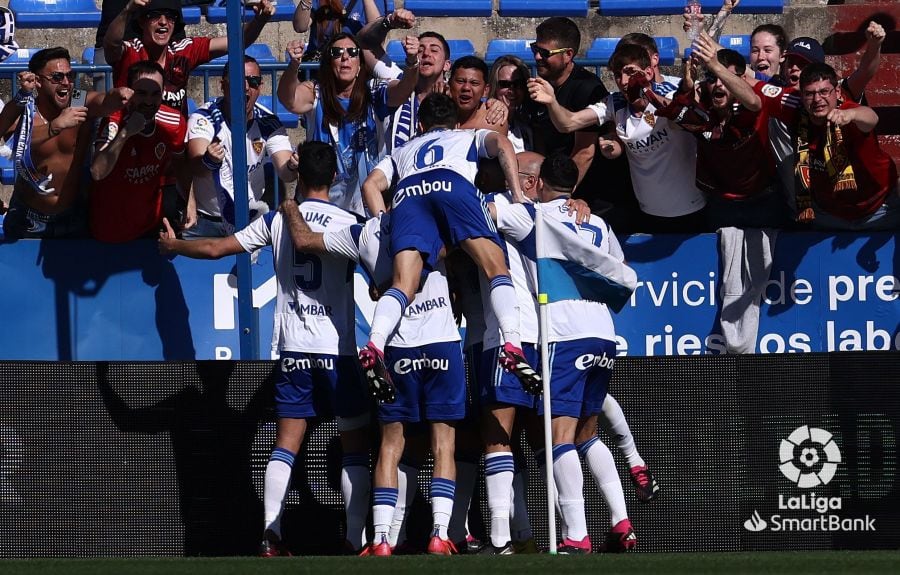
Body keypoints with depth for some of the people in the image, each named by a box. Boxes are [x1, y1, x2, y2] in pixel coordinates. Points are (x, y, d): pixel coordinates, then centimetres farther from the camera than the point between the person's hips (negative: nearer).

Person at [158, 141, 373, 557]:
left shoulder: (277, 221, 3)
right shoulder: (348, 223, -5)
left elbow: (215, 248, 8)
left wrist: (173, 246, 25)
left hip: (292, 347, 3)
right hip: (338, 348, -3)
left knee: (286, 443, 6)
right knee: (355, 444, 3)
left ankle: (270, 536, -2)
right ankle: (358, 538, -4)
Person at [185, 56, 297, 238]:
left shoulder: (268, 123, -6)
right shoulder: (204, 118, -15)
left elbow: (284, 173, -16)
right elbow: (195, 166, -31)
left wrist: (292, 168, -42)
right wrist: (209, 161, -56)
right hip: (205, 220, -3)